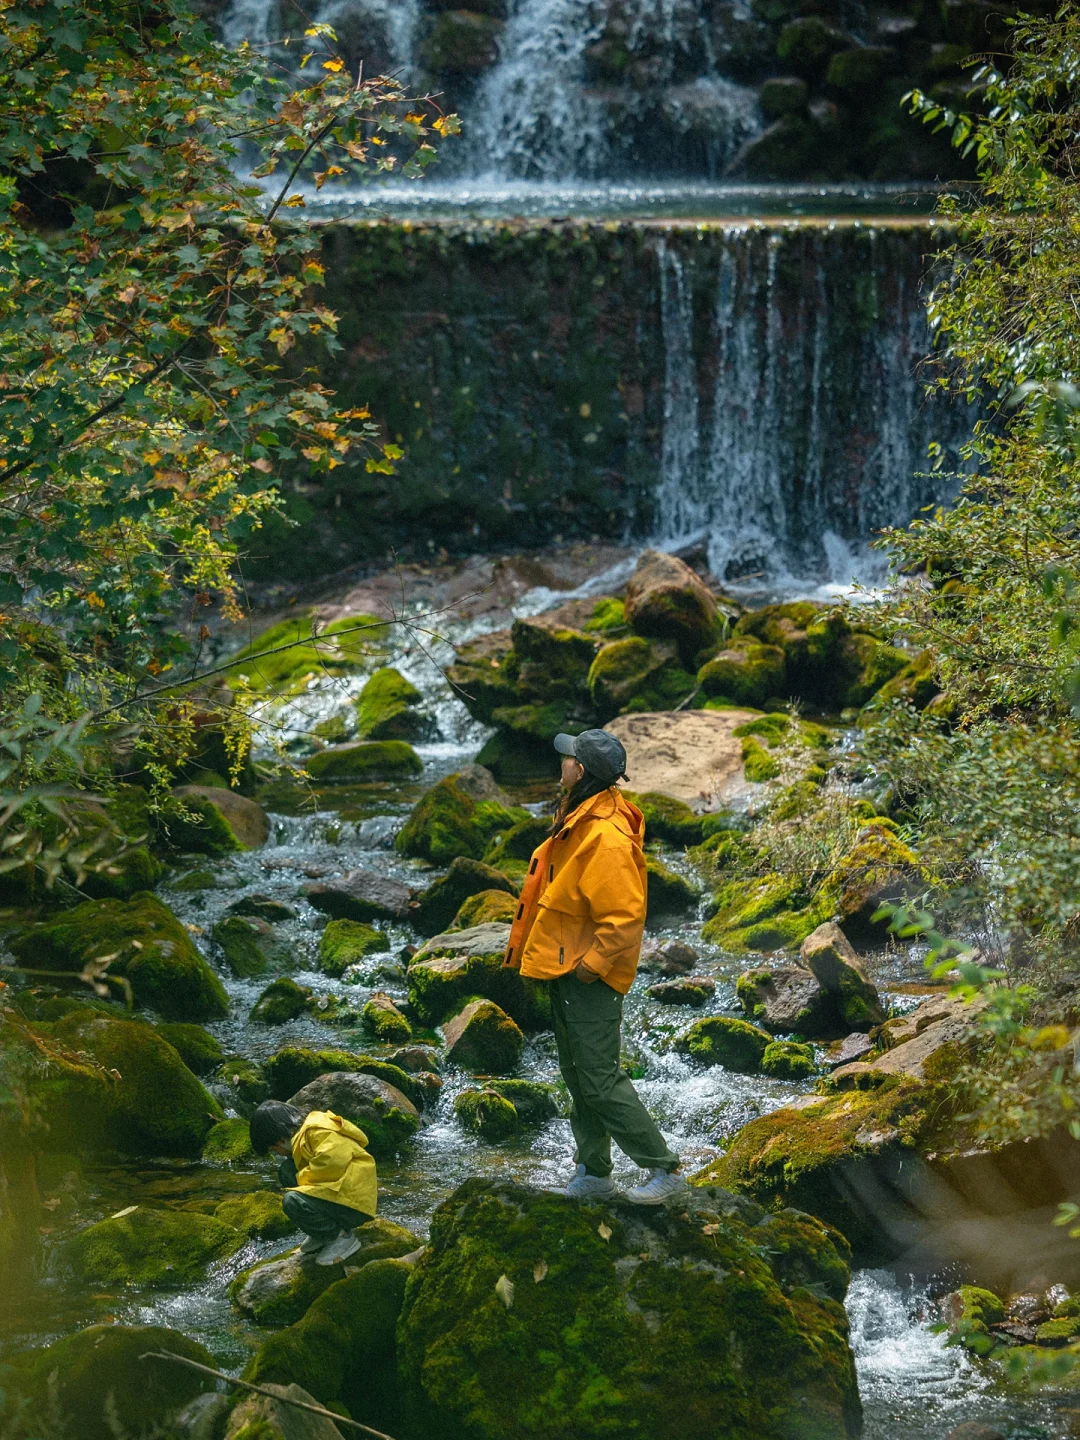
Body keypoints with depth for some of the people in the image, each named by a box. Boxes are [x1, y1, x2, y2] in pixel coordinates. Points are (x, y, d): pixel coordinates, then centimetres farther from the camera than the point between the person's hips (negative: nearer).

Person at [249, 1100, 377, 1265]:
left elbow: (333, 1160, -32)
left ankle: (343, 1237, -5)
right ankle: (322, 1235, 11)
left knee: (293, 1202, -26)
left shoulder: (317, 1131, -16)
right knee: (287, 1169, 7)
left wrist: (302, 1178, -17)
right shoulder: (304, 1132, 15)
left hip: (355, 1204, -10)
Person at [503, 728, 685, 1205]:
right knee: (578, 1077, 17)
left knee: (601, 1081, -7)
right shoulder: (577, 820, 8)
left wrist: (591, 964, -21)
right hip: (565, 971, 10)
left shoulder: (607, 838, -26)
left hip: (589, 977, -10)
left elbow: (624, 916, -28)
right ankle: (594, 1172, 28)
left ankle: (664, 1169, 1)